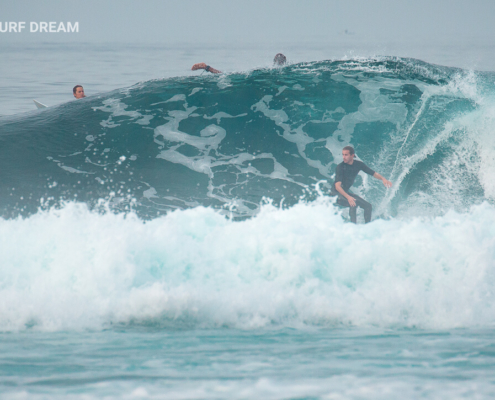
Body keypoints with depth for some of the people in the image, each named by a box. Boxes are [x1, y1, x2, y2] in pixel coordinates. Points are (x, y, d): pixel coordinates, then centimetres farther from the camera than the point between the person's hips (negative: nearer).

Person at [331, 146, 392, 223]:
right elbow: (337, 186, -31)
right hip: (337, 193, -7)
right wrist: (348, 197, -46)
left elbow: (373, 173, 0)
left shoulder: (358, 164, -6)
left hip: (346, 192, 7)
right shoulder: (340, 167, -23)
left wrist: (383, 179, -21)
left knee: (368, 206, 0)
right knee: (353, 203, -32)